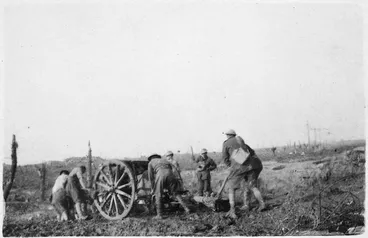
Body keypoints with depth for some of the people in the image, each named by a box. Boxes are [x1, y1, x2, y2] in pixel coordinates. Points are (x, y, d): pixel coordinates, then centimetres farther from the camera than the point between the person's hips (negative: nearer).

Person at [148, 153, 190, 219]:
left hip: (160, 175, -3)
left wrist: (153, 189, 32)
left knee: (158, 195, 6)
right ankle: (186, 208, 5)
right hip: (170, 174, 3)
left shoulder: (151, 163, 27)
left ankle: (159, 215, 3)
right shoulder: (165, 160, 38)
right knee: (176, 193, 13)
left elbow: (151, 177, 24)